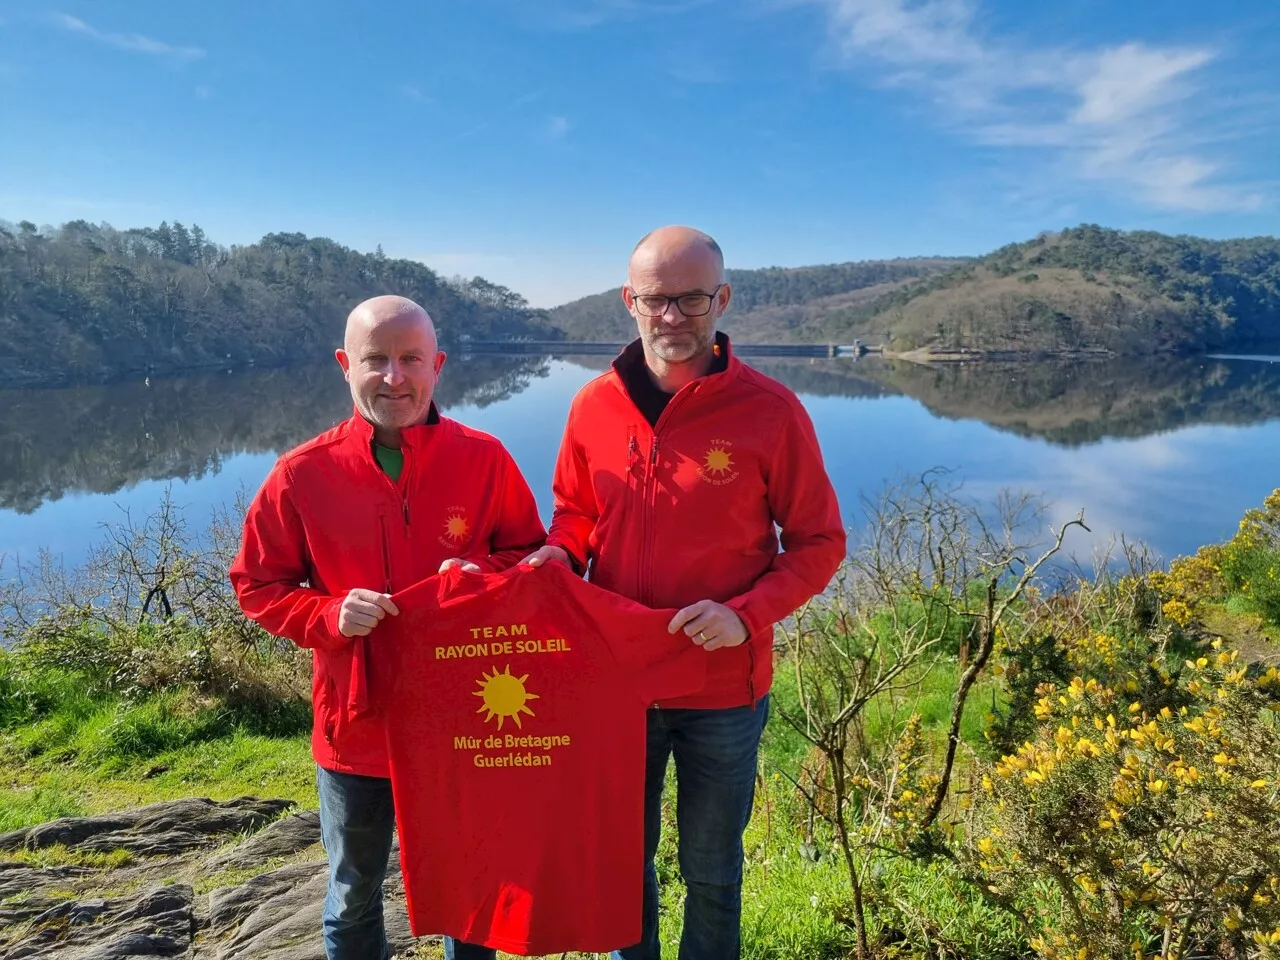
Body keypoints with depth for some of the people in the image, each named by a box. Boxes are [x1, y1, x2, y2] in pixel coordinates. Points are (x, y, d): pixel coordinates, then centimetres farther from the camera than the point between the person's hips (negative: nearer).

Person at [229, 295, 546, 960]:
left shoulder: (485, 459, -10)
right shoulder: (302, 474, -10)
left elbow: (533, 556, 2)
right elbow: (257, 586, -1)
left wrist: (487, 576, -19)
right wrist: (331, 616, -19)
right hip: (356, 725, 0)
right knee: (353, 899, 24)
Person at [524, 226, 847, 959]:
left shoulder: (771, 410, -13)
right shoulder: (595, 406, -4)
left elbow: (819, 542, -8)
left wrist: (746, 615, -22)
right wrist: (557, 554, -11)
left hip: (722, 691, -2)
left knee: (711, 871, 19)